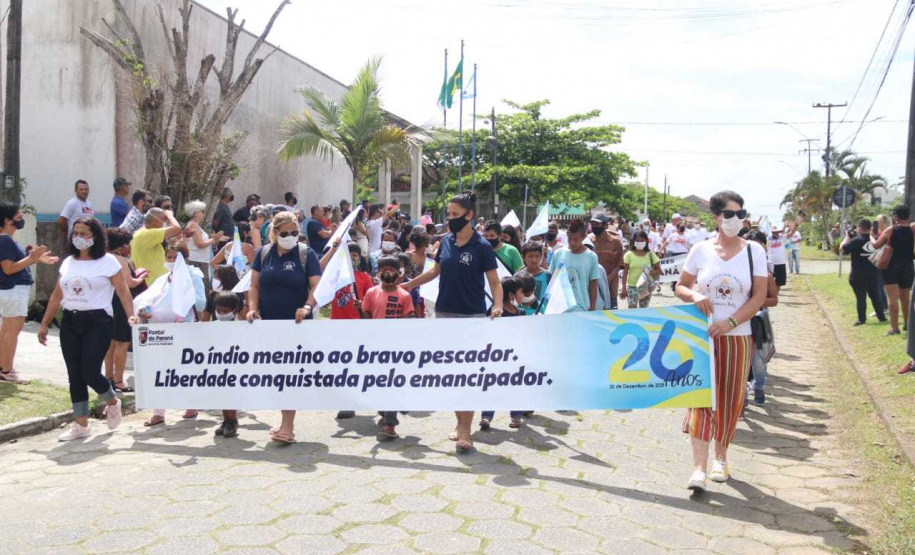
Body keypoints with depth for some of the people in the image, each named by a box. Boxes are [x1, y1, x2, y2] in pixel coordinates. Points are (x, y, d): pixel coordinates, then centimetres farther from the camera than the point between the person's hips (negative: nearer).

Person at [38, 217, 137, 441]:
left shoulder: (108, 261, -3)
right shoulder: (68, 262, 12)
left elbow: (123, 292, -8)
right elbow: (57, 296, 16)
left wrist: (131, 315, -22)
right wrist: (44, 324, 14)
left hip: (98, 321, -5)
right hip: (70, 322, 6)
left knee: (90, 372, -11)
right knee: (75, 375, 6)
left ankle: (112, 402, 21)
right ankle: (81, 425, 14)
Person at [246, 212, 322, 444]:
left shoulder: (306, 254, -2)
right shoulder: (263, 253, 8)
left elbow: (317, 286, -9)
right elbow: (254, 285, 8)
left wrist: (307, 306, -26)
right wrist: (253, 308, -8)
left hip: (295, 324, -4)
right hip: (268, 323, 4)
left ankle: (287, 427, -8)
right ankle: (287, 421, 23)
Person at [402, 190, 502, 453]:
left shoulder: (482, 247, -8)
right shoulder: (446, 241, 6)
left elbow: (495, 283, -8)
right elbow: (435, 271, 20)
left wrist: (497, 306, -25)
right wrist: (409, 285, 23)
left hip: (471, 316, -5)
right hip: (444, 314, 5)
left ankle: (465, 431, -1)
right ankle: (460, 423, 23)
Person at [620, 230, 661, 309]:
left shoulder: (650, 255, 1)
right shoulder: (629, 254, -2)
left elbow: (659, 270, 4)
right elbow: (625, 273, 1)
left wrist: (649, 272, -17)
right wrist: (624, 289, -2)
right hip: (632, 286, -2)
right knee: (632, 308, -16)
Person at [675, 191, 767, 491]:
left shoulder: (753, 251, 1)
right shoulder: (701, 250, 1)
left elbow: (759, 296, -4)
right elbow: (680, 286, 8)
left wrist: (730, 322, -15)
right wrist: (695, 296, -15)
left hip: (738, 337, 1)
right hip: (702, 334, -1)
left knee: (730, 399, 8)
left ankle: (720, 458, 28)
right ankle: (699, 468, -10)